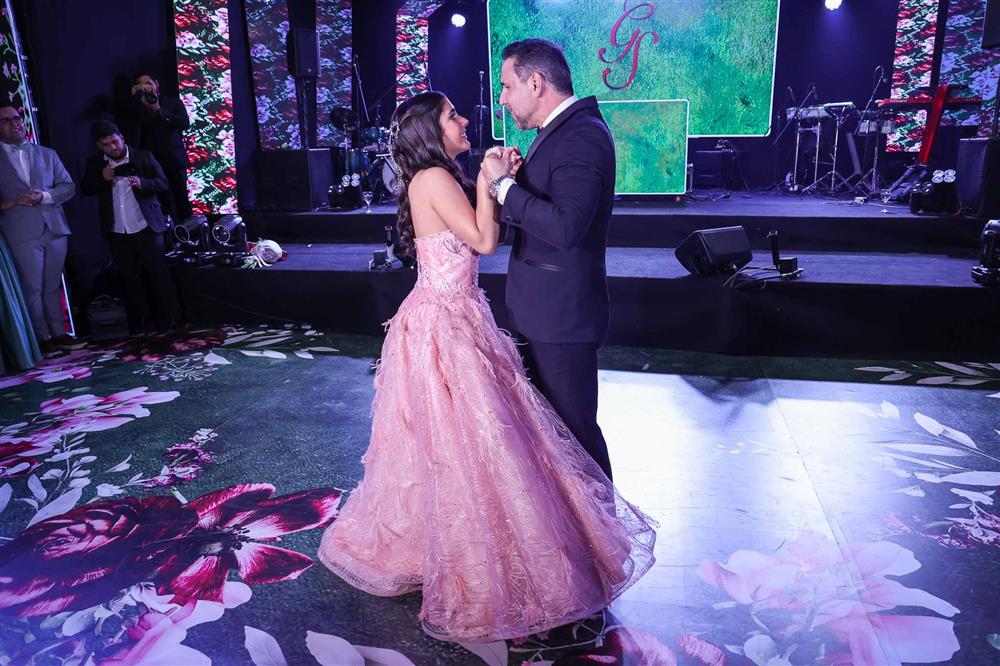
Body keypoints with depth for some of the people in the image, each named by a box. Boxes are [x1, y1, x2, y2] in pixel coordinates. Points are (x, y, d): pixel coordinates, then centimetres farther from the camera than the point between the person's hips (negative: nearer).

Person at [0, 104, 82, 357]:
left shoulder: (47, 154, 14)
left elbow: (69, 186, 8)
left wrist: (44, 196, -8)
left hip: (55, 229, 3)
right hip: (23, 234, -3)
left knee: (53, 286, 9)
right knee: (33, 289, 0)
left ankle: (59, 333, 14)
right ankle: (43, 338, 6)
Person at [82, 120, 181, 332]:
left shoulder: (144, 157, 2)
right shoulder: (95, 164, 10)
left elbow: (163, 183, -2)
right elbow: (86, 189, 11)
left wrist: (142, 183, -21)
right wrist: (102, 178, -7)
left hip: (146, 228, -3)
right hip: (118, 233, 3)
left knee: (159, 273, -3)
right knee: (130, 278, 9)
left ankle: (169, 319, 6)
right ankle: (138, 323, 17)